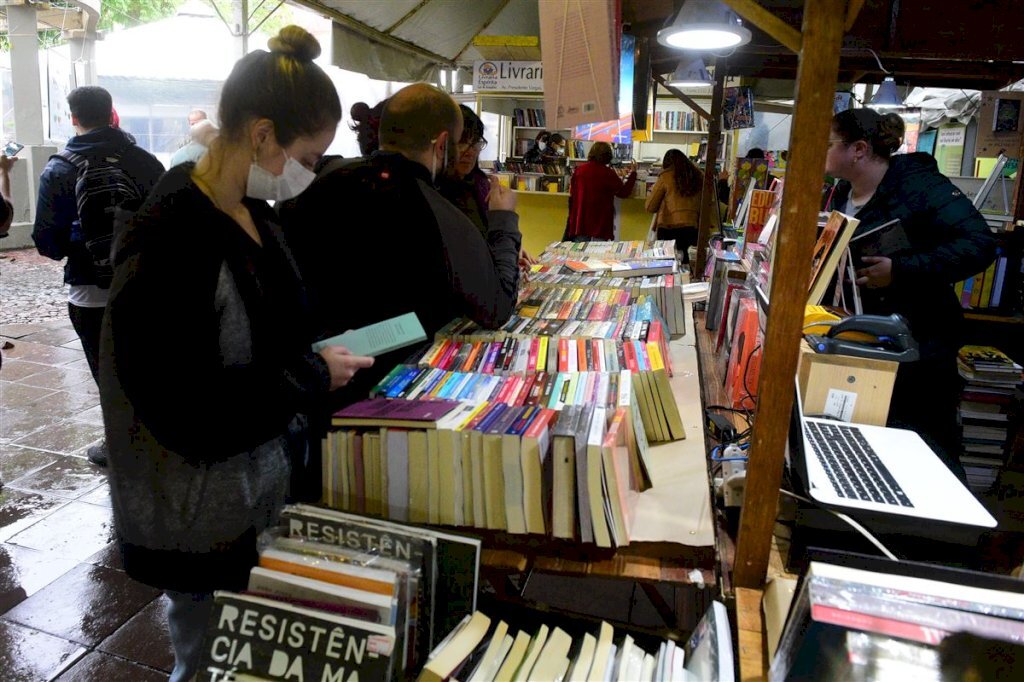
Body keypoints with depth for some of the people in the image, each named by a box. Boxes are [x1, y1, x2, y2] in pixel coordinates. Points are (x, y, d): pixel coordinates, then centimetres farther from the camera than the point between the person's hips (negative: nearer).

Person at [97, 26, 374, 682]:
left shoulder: (253, 214, 2)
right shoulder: (170, 242, -26)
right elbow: (190, 417, -26)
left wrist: (325, 356, 0)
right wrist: (313, 376, -20)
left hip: (269, 485, 8)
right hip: (208, 527, -8)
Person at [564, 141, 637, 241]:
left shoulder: (578, 170, 1)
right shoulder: (608, 174, -9)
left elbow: (571, 194, 10)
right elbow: (624, 192, 2)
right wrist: (633, 173, 12)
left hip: (580, 221, 4)